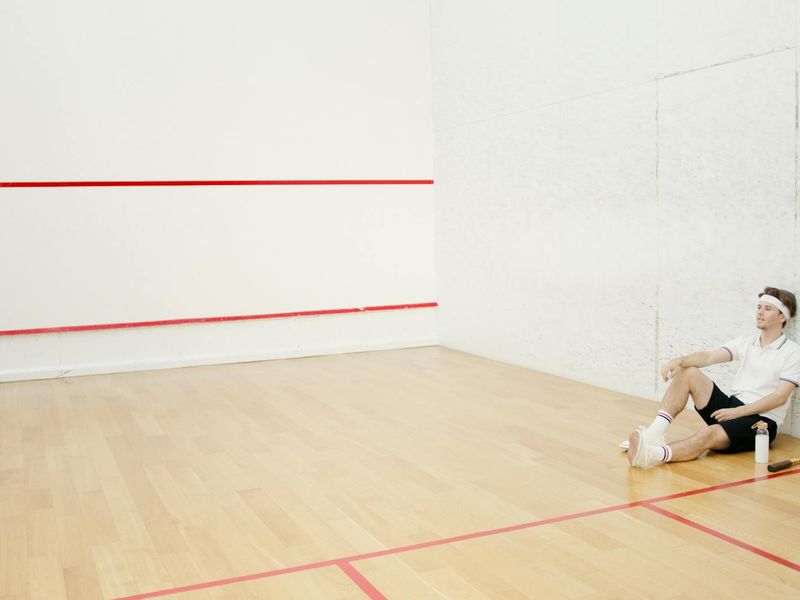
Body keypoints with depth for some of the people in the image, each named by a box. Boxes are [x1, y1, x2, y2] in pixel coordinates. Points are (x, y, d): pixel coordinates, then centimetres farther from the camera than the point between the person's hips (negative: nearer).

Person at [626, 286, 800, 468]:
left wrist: (737, 412, -21)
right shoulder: (745, 342, 12)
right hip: (732, 407, 6)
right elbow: (710, 356, -2)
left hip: (762, 421, -6)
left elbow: (780, 397, -14)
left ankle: (654, 455, -62)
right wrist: (679, 361, -22)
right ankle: (654, 433, -25)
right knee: (688, 373, -12)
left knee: (708, 435, -36)